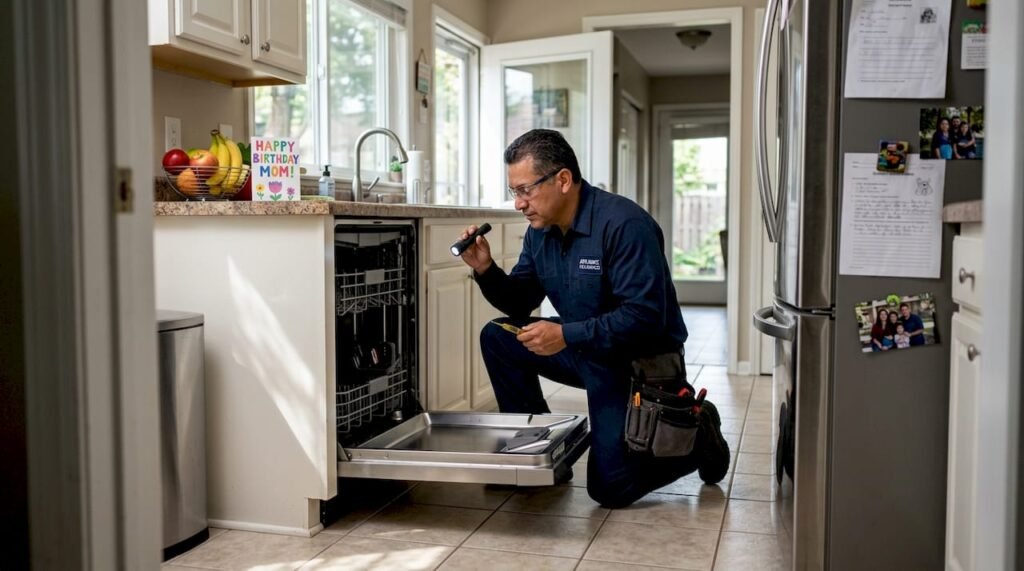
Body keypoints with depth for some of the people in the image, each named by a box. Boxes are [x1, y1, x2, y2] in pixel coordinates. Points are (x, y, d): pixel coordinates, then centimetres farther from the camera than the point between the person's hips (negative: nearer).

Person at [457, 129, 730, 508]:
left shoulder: (624, 224, -25)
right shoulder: (540, 231, 0)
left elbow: (645, 317, -30)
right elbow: (520, 303, 6)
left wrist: (566, 335, -33)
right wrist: (485, 270, -12)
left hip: (640, 362, -8)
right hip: (584, 351, 8)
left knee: (610, 487, -12)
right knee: (497, 339, -4)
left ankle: (695, 436, 14)